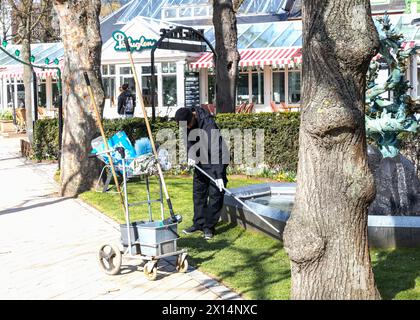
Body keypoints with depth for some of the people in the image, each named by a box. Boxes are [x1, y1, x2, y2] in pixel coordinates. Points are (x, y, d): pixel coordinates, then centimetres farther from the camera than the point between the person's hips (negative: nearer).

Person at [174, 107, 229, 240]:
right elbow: (188, 141, 2)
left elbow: (216, 150, -33)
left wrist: (219, 175, -36)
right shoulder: (186, 123, -9)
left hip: (215, 163, -7)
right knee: (198, 193, 10)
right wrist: (190, 156, -19)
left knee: (215, 194, -5)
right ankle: (199, 223, 21)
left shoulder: (209, 124, -31)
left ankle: (209, 227, 3)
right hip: (200, 162, 7)